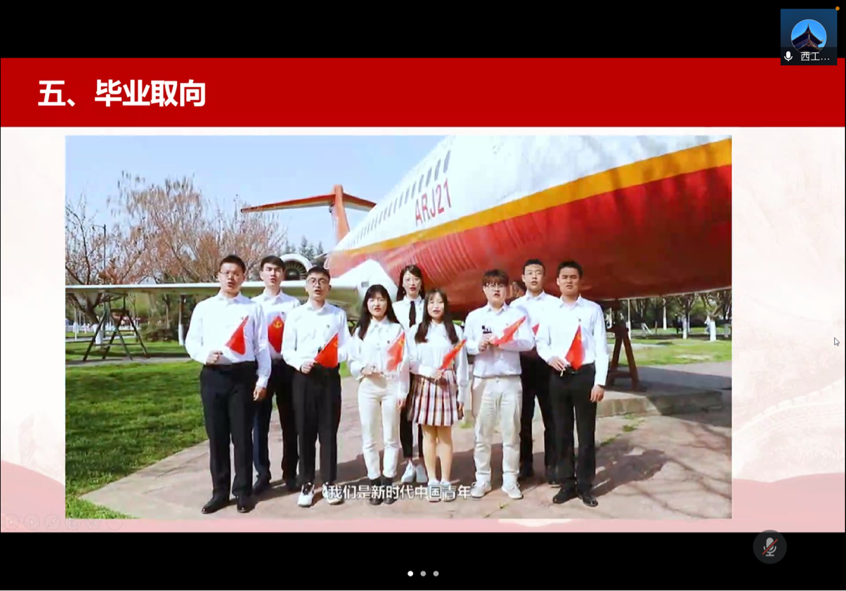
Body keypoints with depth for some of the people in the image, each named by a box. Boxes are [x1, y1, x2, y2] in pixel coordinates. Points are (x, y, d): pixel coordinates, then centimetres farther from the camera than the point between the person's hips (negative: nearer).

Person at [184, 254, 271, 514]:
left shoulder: (253, 308, 3)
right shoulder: (204, 307, 9)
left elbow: (262, 346, 1)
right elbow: (191, 340, 10)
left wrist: (262, 379, -6)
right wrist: (204, 355, -11)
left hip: (243, 374, -2)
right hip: (213, 375, 2)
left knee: (242, 435, 4)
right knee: (216, 436, 9)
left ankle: (243, 491, 18)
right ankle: (220, 491, 22)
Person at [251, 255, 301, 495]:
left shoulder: (293, 304, 3)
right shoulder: (252, 304, 7)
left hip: (287, 366, -1)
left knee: (289, 422, 8)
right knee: (259, 422, 5)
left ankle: (290, 473, 21)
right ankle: (262, 474, 17)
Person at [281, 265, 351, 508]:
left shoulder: (338, 314, 8)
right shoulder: (295, 314, 7)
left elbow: (345, 346, 3)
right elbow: (286, 349, 3)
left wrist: (336, 357, -18)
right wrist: (300, 363, -15)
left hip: (330, 376, 0)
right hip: (303, 377, 0)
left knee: (329, 431, 4)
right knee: (305, 431, 4)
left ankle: (329, 483, 16)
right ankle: (306, 484, 15)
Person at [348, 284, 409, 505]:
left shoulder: (397, 328, 2)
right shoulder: (360, 331, 9)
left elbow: (403, 362, -1)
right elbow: (352, 361, 7)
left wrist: (402, 390, -6)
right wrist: (362, 369, -15)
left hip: (391, 386, -2)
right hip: (367, 387, 2)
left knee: (391, 437, 6)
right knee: (369, 438, 5)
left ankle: (388, 482, 15)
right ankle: (375, 482, 15)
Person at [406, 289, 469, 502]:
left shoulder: (455, 331, 3)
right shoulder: (415, 331, 4)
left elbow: (461, 364, 2)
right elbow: (410, 362, -1)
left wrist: (462, 393, -1)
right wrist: (429, 372, -16)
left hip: (448, 386, 0)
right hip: (424, 386, 0)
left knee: (445, 436, 5)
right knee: (428, 435, 5)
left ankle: (446, 482, 13)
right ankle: (432, 482, 14)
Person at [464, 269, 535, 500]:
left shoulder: (517, 314, 5)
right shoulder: (474, 316, 8)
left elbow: (529, 342, -7)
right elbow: (465, 345, 2)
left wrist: (502, 341, -17)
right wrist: (478, 345, -18)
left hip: (511, 381, 0)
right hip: (483, 381, 1)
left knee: (511, 432, 5)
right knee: (482, 433, 6)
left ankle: (510, 480, 16)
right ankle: (482, 479, 16)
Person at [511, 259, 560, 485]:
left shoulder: (555, 303, 2)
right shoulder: (515, 305, 10)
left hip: (547, 363, -2)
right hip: (522, 363, 2)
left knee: (550, 417, 2)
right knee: (524, 417, 9)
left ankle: (551, 466, 10)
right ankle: (525, 463, 21)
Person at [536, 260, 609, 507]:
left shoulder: (593, 309, -1)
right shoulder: (550, 311, 5)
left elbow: (601, 347, -3)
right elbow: (541, 342, 10)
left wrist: (600, 382, -9)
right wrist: (550, 357, -12)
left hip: (585, 375, -2)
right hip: (559, 376, 2)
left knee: (586, 432, 7)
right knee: (562, 432, 10)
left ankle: (585, 485, 20)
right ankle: (567, 484, 23)